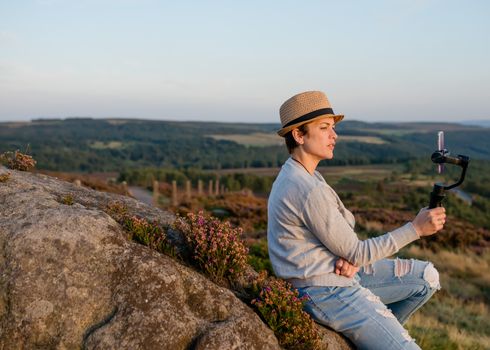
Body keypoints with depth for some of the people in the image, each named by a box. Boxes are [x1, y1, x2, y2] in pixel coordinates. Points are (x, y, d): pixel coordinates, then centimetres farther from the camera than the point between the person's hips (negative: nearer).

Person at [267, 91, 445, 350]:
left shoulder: (298, 173, 6)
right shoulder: (309, 191, -26)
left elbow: (344, 228, 10)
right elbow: (356, 254, -18)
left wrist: (351, 257, -12)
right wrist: (415, 228, -16)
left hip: (336, 273, 10)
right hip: (326, 292, -10)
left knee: (427, 277, 15)